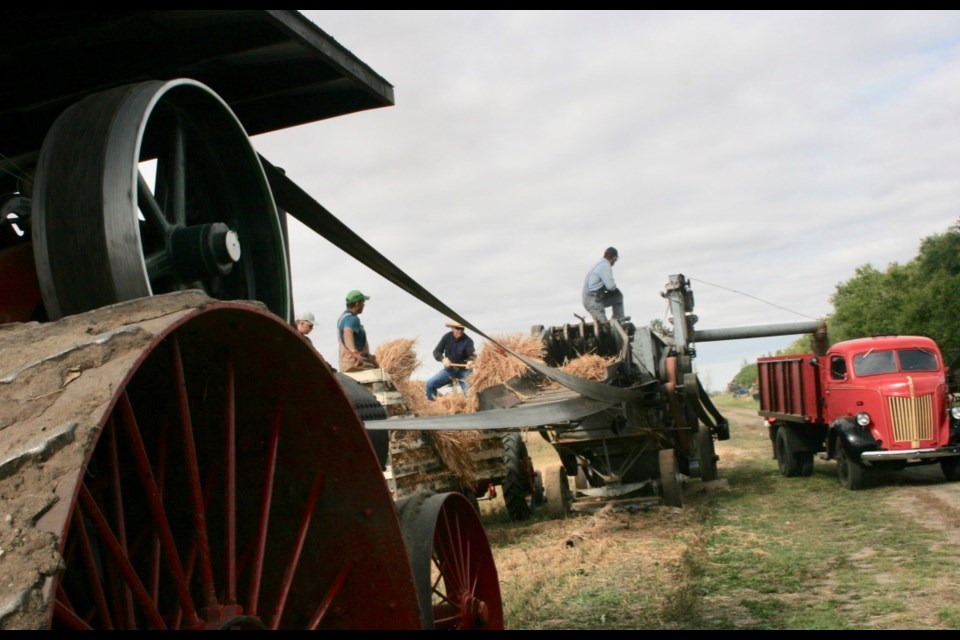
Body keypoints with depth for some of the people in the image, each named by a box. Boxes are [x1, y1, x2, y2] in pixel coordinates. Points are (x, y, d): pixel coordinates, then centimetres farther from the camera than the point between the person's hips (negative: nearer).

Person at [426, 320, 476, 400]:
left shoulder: (468, 340, -18)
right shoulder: (447, 337, -6)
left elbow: (472, 355, -31)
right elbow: (436, 351, -2)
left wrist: (470, 361, -55)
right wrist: (443, 359, -24)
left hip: (464, 370, -4)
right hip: (449, 369, 4)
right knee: (430, 384, -7)